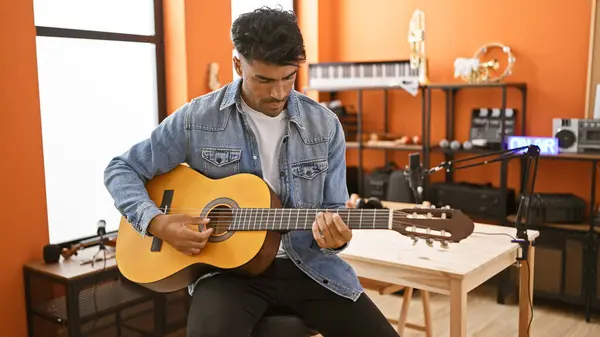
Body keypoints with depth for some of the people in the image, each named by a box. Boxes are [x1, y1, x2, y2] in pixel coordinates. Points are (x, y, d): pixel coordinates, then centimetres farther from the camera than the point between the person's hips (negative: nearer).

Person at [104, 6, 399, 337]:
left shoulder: (325, 125, 0)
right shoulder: (197, 118, -5)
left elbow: (333, 209, 5)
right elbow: (121, 169, 3)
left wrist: (335, 235, -20)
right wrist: (156, 222, -14)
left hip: (307, 263, 3)